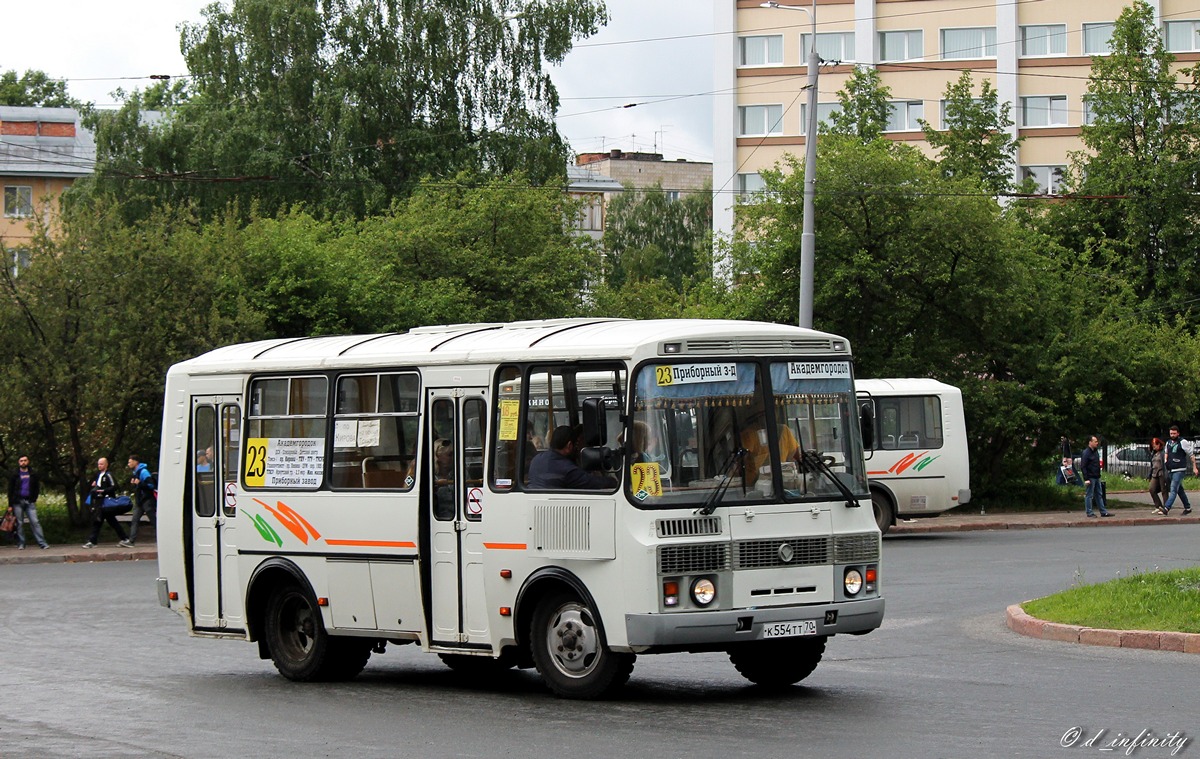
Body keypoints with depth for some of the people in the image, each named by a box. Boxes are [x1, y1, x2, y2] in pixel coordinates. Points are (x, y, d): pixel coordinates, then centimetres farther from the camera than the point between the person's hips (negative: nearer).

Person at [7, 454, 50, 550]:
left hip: (30, 502, 0)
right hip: (18, 502, 0)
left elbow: (37, 487, 15)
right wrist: (10, 504, -1)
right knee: (20, 524, 0)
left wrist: (34, 499, 1)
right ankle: (21, 544, 5)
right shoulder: (15, 475, 7)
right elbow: (10, 490, 6)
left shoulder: (33, 474, 11)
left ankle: (42, 543, -12)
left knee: (35, 522, -7)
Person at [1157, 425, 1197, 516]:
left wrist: (1194, 468, -2)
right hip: (1170, 470, 7)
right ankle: (1187, 508, 24)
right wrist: (1165, 461, 10)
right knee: (1179, 490, 14)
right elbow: (1166, 453, 30)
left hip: (1179, 470, -7)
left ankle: (1166, 509, -25)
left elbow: (1191, 455, -2)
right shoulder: (1168, 443, 13)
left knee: (1173, 490, -14)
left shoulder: (1182, 442, -6)